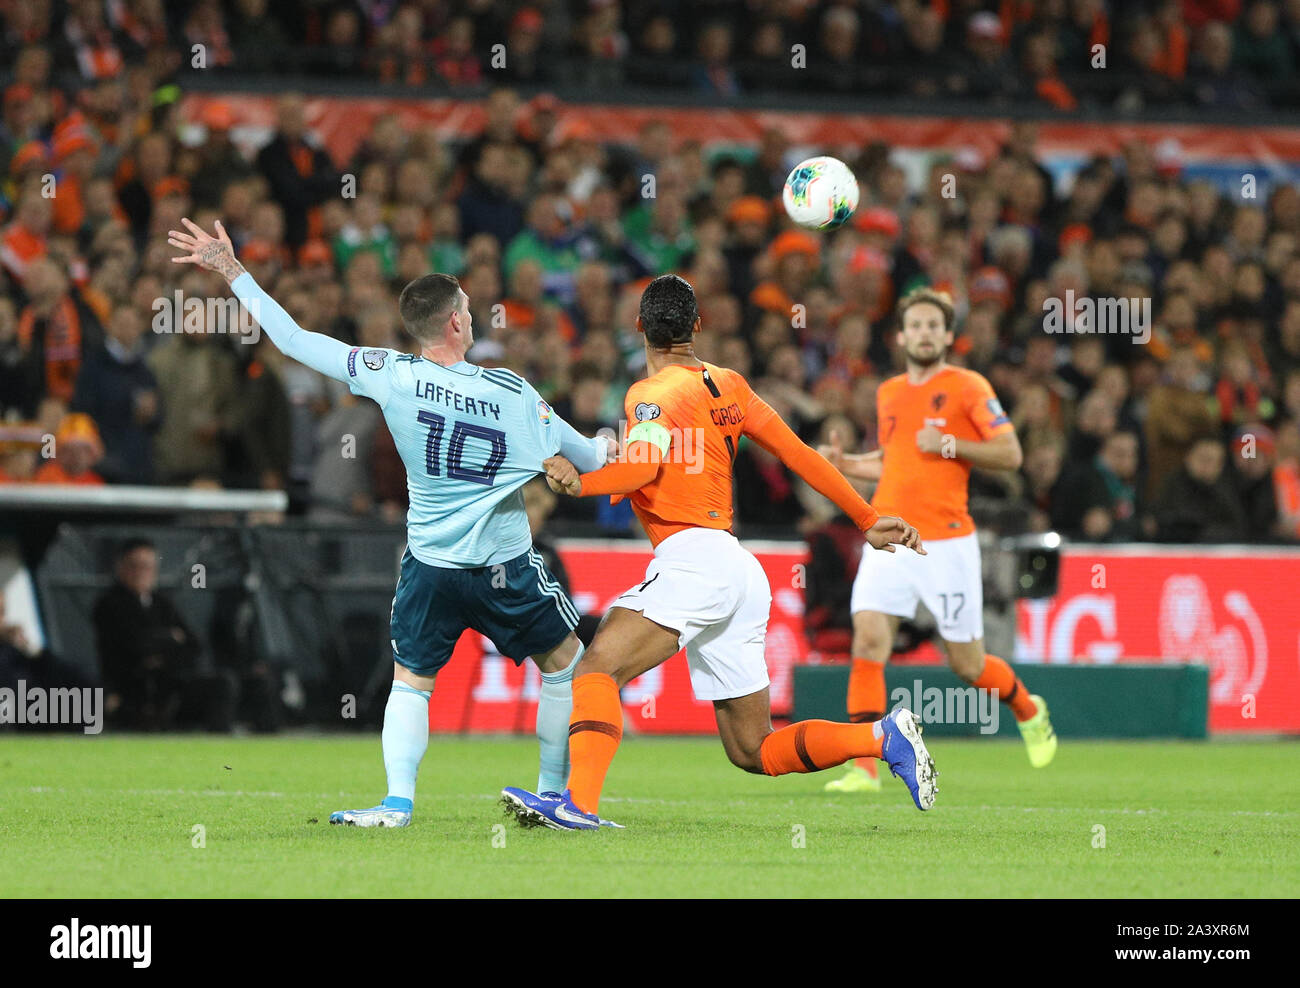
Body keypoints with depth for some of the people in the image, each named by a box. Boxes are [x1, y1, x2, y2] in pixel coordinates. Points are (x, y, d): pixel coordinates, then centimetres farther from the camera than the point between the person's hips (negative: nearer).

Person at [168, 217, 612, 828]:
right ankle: (555, 794, 19)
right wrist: (610, 447, 25)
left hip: (429, 566, 1)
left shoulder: (391, 377, -11)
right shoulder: (513, 393, -12)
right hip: (507, 566, -1)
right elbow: (591, 460, 0)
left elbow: (292, 341, -5)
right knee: (565, 665, 18)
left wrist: (231, 270, 3)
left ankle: (398, 802, -2)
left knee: (409, 681, 16)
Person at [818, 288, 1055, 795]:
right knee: (868, 640, -14)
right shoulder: (888, 393, 15)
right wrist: (845, 463, 12)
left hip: (946, 541, -4)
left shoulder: (967, 387, -3)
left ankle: (1029, 711, 36)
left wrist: (949, 444, -16)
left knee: (966, 663, 4)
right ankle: (864, 767, -15)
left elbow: (1010, 453, -6)